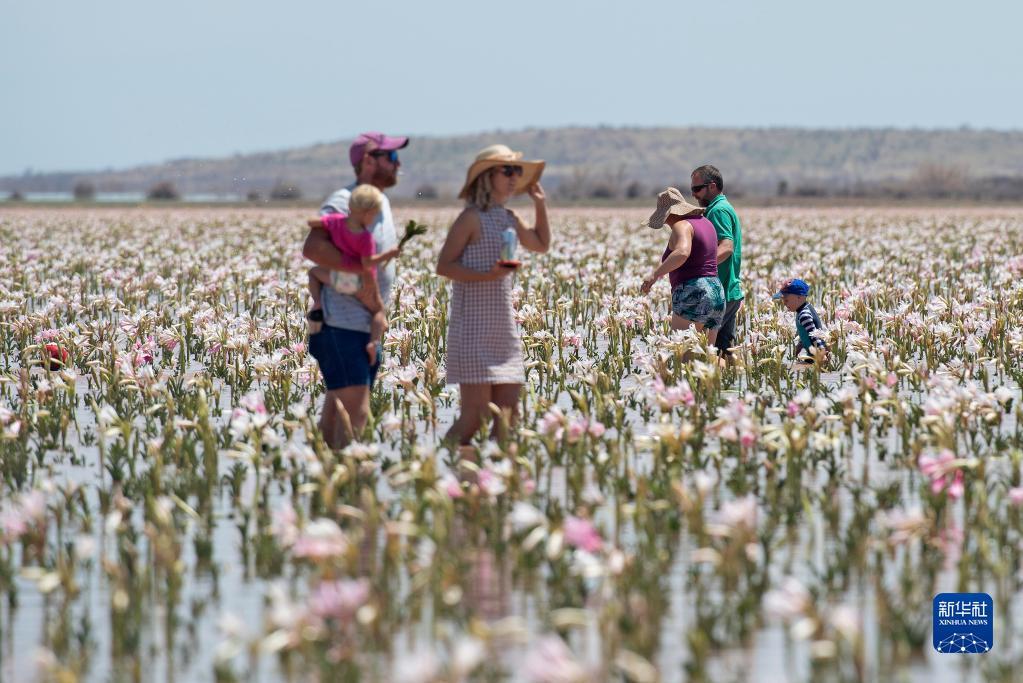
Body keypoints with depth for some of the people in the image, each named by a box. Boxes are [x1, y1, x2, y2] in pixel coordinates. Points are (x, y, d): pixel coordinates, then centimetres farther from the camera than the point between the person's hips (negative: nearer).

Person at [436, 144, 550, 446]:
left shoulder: (510, 219, 14)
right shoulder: (472, 218, -9)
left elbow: (542, 245, 32)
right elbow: (444, 265, -12)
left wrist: (541, 205, 21)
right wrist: (486, 276, -22)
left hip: (503, 327, 8)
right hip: (473, 328, -8)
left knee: (508, 414, 4)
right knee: (475, 414, -12)